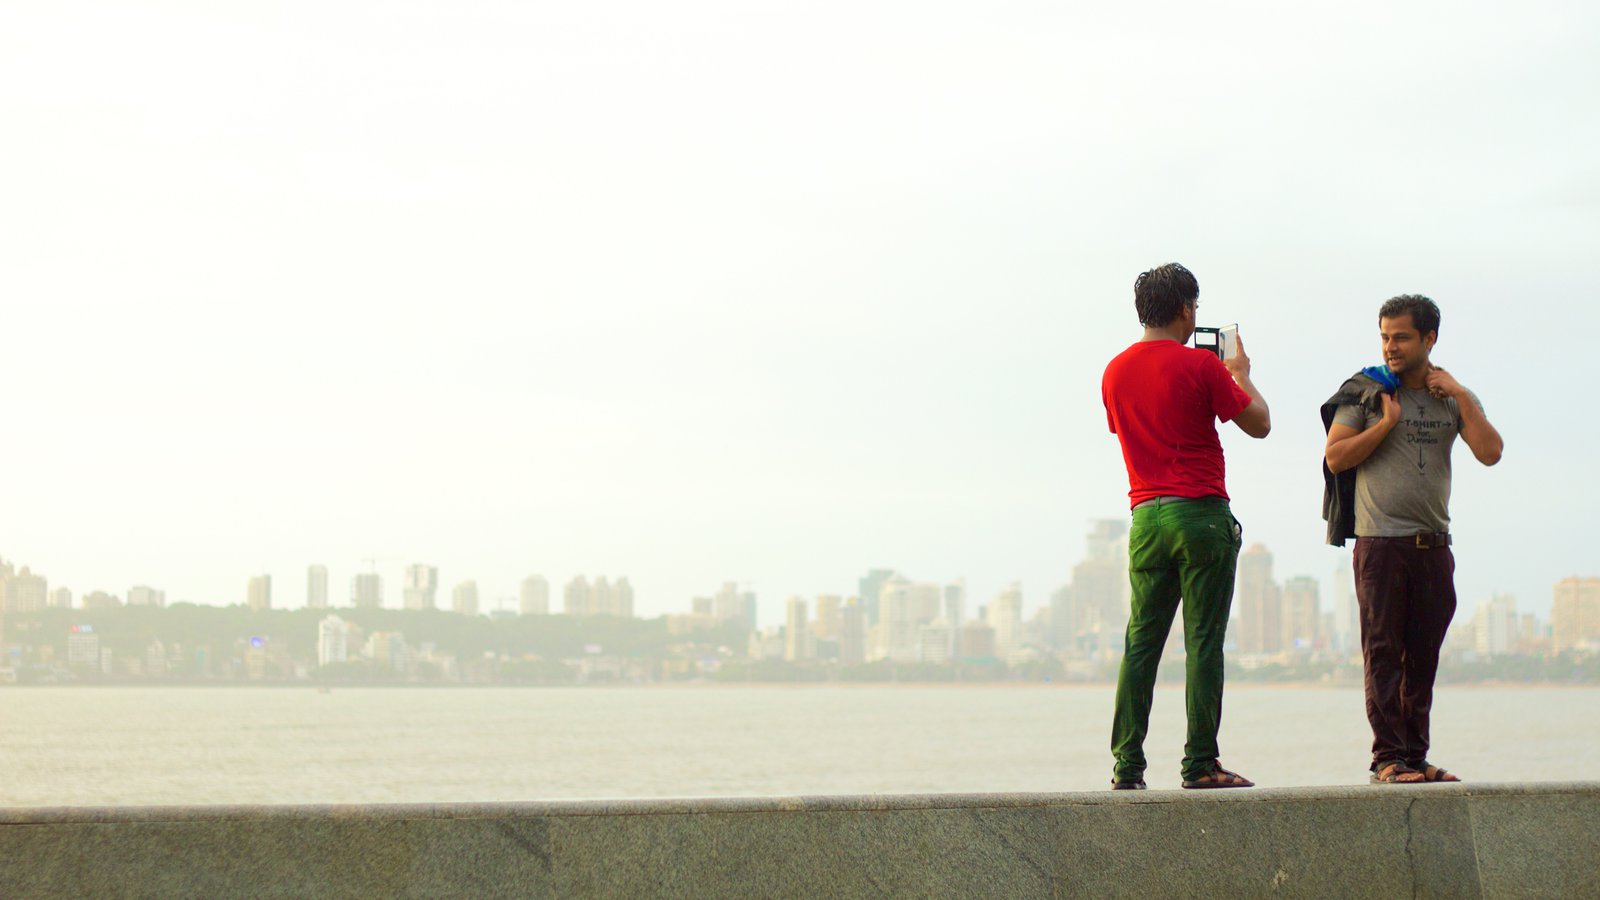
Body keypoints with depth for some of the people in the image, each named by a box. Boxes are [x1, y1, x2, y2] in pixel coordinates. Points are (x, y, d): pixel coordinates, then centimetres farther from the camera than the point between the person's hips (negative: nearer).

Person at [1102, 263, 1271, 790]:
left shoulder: (1116, 371, 10)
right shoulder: (1200, 365, -7)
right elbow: (1259, 424, 0)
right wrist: (1241, 374, 18)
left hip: (1146, 516, 5)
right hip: (1201, 514, -5)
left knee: (1141, 642, 7)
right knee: (1203, 643, -2)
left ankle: (1127, 766, 4)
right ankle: (1200, 764, -3)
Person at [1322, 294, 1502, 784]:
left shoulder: (1455, 398, 12)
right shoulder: (1364, 391, 3)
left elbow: (1490, 453, -2)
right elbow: (1335, 457, -4)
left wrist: (1459, 395, -4)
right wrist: (1387, 422, -9)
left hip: (1433, 544, 3)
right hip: (1380, 541, -3)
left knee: (1423, 657, 6)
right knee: (1383, 653, -5)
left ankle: (1416, 756, 12)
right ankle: (1388, 758, -5)